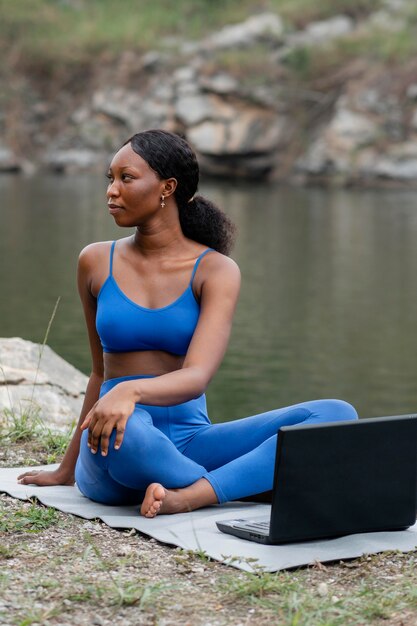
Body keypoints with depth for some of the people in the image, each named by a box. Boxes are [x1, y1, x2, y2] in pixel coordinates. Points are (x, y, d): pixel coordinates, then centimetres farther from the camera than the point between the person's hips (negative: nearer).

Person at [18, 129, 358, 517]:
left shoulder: (215, 270, -1)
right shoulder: (96, 262, 8)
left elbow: (197, 376, -16)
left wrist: (131, 391, -37)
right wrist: (69, 467, 28)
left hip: (189, 443, 1)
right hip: (115, 458, 0)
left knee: (336, 415, -22)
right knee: (121, 427, -40)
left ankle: (190, 496, -38)